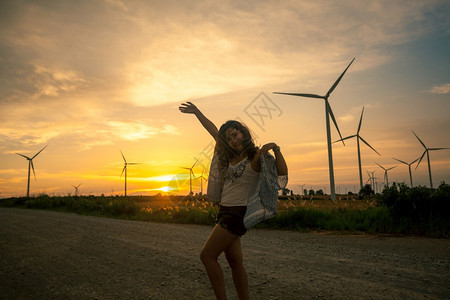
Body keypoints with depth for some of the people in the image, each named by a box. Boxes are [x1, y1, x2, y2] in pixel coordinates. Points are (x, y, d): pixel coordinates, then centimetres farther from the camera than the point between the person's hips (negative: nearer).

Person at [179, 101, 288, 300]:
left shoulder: (257, 157, -8)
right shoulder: (233, 156, 12)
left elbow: (282, 172, -21)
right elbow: (214, 131, 20)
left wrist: (275, 149, -32)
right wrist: (196, 112, 25)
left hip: (238, 213, -8)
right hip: (225, 212, 8)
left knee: (207, 256, -7)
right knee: (235, 262, 10)